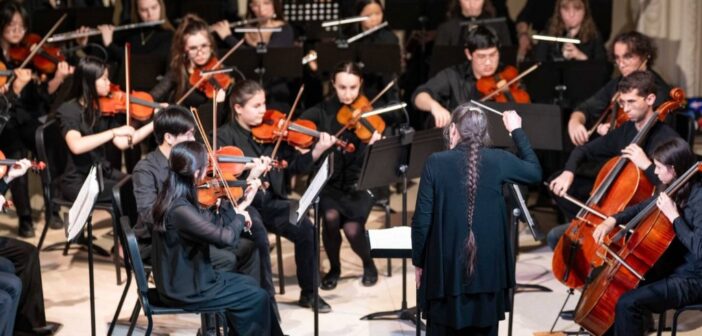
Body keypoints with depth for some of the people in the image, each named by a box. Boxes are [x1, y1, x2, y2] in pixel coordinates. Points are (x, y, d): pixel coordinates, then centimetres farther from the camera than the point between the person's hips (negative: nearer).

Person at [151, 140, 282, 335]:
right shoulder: (179, 209, -29)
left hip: (182, 277, 10)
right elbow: (225, 238, -31)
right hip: (185, 290, -10)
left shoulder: (173, 196, 1)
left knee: (249, 284, 19)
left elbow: (208, 229, 11)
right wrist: (240, 217, -12)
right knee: (257, 298, 0)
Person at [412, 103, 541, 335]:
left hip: (446, 268, -1)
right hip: (487, 268, 2)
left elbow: (422, 220, -6)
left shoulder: (436, 162, -8)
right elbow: (535, 172, 16)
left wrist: (419, 261, 6)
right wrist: (517, 131, 22)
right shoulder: (498, 160, -3)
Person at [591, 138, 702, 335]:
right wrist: (612, 220, 3)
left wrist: (674, 216, -27)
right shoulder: (674, 191, 5)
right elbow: (641, 209, 20)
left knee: (627, 303, -23)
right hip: (671, 267, 10)